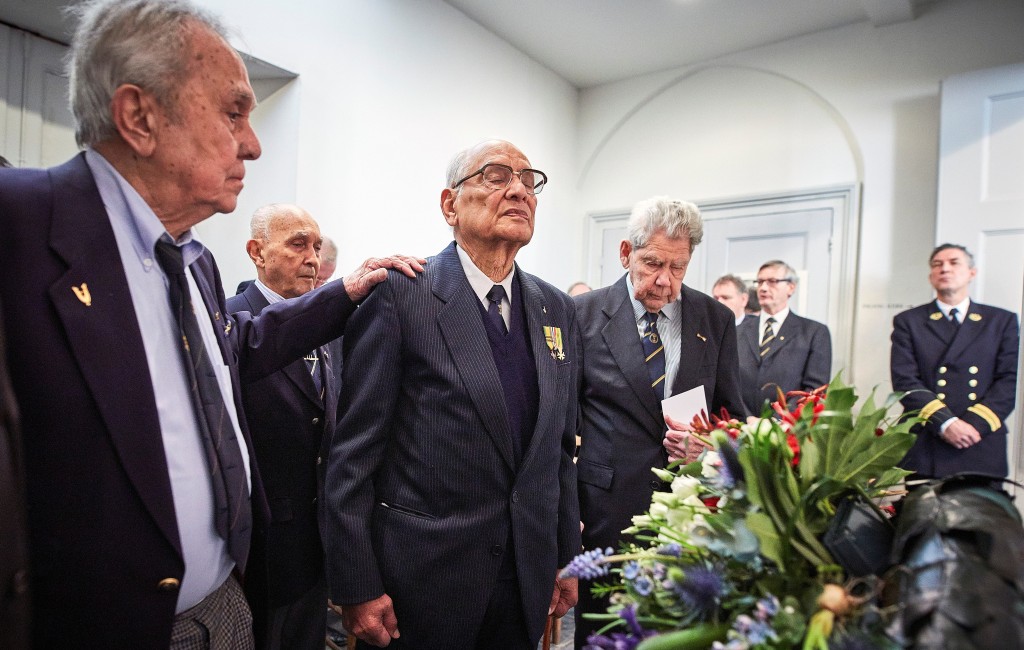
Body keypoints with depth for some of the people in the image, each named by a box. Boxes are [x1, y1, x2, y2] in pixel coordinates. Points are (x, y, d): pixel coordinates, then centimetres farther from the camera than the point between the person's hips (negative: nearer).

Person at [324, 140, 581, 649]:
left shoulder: (558, 309, 4)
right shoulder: (398, 295, -13)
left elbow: (560, 445, 8)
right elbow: (354, 450, -12)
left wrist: (567, 557, 10)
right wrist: (355, 587, -10)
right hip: (423, 575, -4)